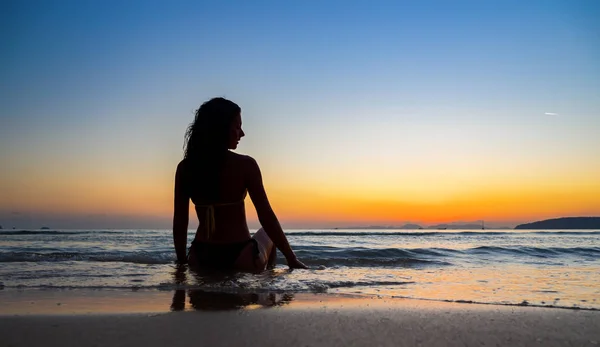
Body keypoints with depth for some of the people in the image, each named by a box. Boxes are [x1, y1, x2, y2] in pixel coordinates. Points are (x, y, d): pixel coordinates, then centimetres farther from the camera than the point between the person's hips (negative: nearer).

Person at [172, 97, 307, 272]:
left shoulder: (185, 167, -1)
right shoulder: (245, 165, -12)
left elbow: (179, 222, 3)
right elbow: (266, 217, -11)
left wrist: (182, 261, 16)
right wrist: (291, 259, -2)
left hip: (200, 259, 4)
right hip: (240, 258, -3)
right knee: (268, 234, 30)